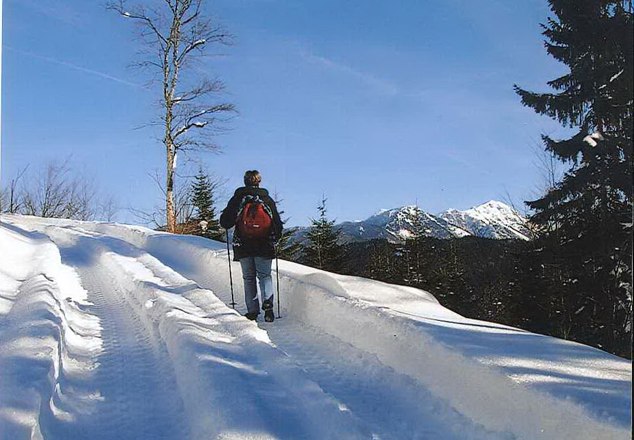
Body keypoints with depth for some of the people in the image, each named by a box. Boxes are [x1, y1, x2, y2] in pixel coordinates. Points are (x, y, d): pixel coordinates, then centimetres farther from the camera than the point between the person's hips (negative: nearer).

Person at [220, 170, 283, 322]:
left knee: (249, 278, 10)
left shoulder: (237, 199, -3)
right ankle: (267, 301, -13)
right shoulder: (267, 199, 1)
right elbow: (277, 224, 3)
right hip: (265, 247, 0)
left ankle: (252, 311, 6)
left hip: (243, 246, 0)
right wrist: (274, 240, 20)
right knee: (265, 275, 11)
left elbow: (225, 222, -4)